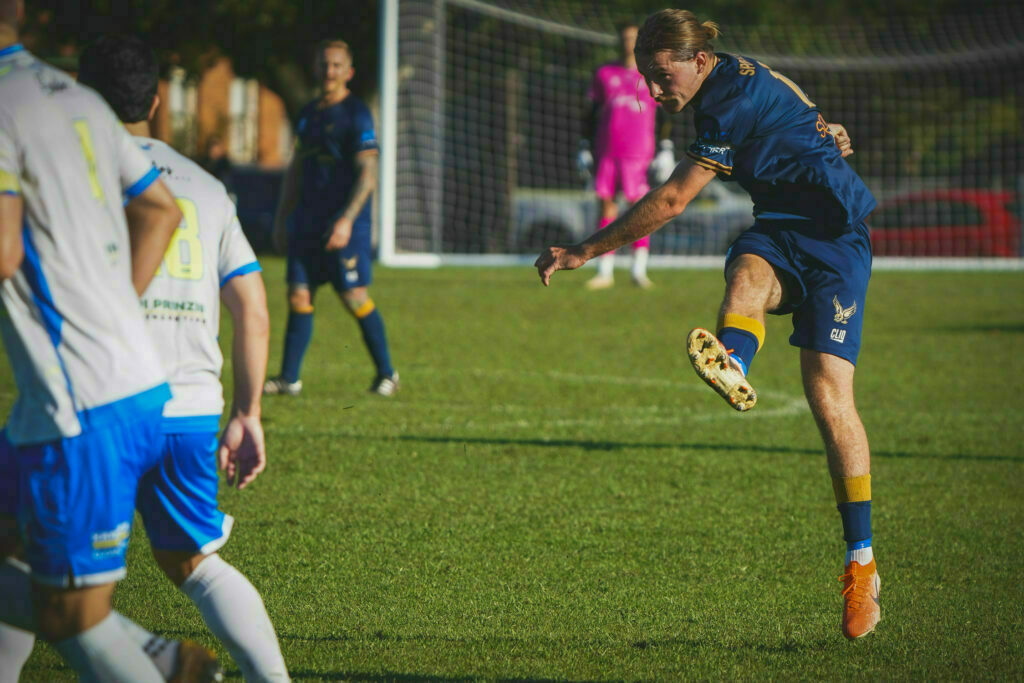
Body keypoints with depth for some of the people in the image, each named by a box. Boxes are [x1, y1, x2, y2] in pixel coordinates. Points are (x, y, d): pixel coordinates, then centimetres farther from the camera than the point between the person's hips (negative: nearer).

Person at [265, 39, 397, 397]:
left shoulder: (356, 114, -7)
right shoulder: (309, 113, 16)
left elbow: (368, 173, -13)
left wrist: (346, 220, -22)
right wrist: (281, 217, 20)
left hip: (345, 224, -7)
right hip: (308, 223, 7)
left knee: (355, 298, -7)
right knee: (298, 296, 2)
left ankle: (386, 373, 6)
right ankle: (289, 377, 5)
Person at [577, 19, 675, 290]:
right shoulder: (604, 74, 12)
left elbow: (665, 116, 8)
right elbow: (591, 113, 17)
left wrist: (665, 149, 0)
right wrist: (584, 147, 12)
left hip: (639, 154, -2)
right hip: (607, 153, 2)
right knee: (607, 208, 0)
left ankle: (639, 270, 0)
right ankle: (605, 272, 2)